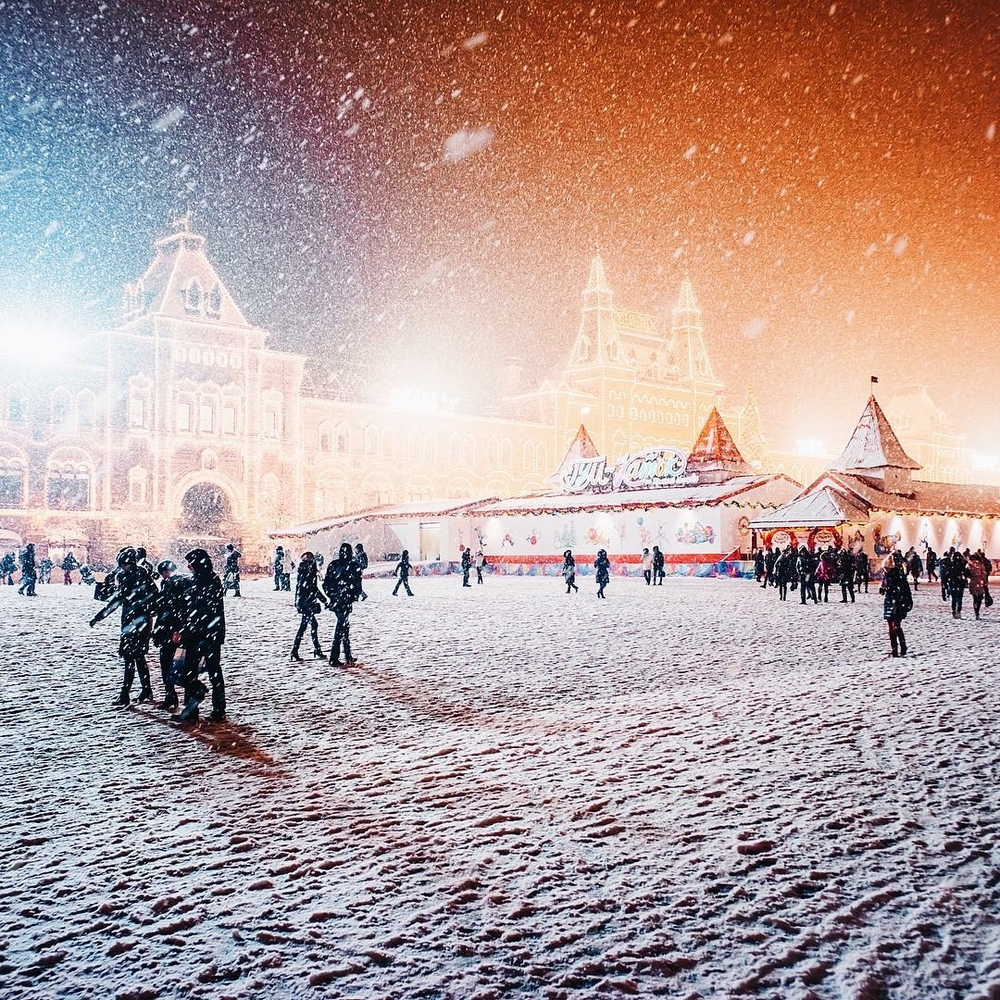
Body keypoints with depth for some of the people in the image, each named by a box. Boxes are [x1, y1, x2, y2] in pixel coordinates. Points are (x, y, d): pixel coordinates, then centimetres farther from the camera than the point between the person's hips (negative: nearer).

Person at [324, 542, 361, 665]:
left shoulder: (333, 564, 3)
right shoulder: (353, 566, -11)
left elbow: (326, 583, 4)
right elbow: (357, 585, -10)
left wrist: (332, 595, 12)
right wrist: (354, 597, 6)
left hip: (334, 601, 5)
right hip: (346, 602, -5)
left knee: (345, 627, 17)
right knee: (341, 629, 0)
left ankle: (348, 657, 23)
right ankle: (334, 658, -1)